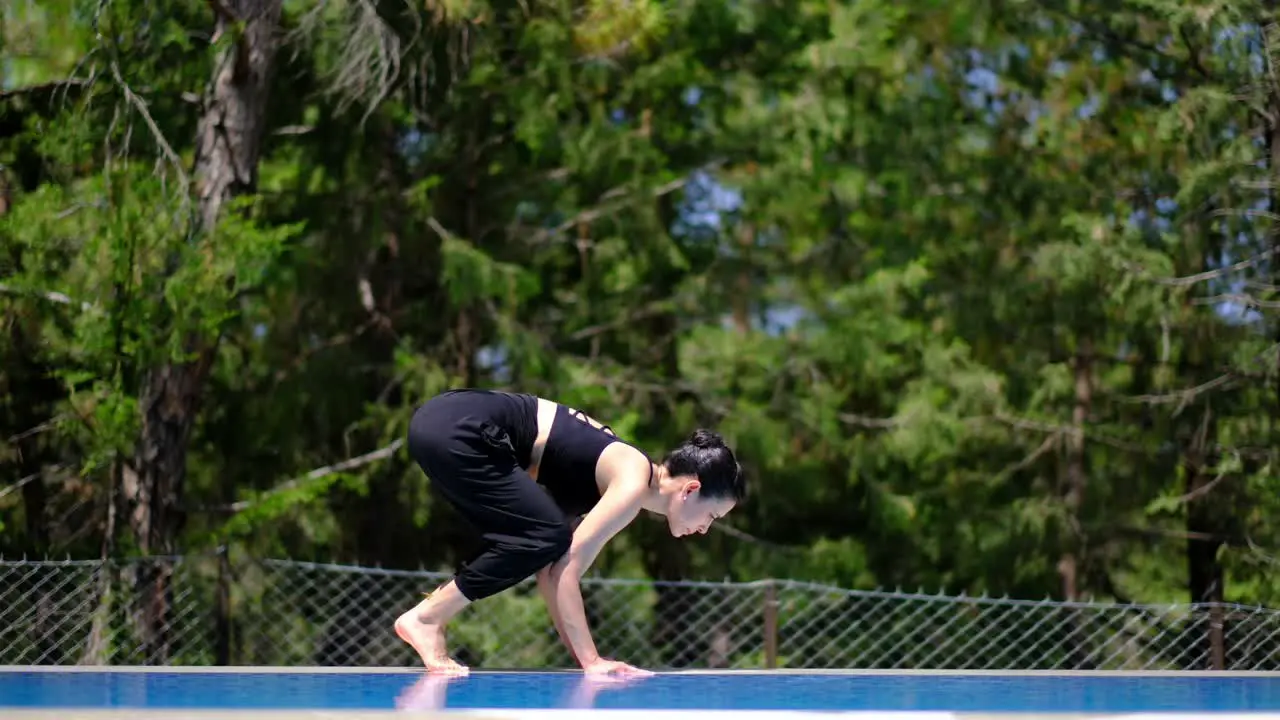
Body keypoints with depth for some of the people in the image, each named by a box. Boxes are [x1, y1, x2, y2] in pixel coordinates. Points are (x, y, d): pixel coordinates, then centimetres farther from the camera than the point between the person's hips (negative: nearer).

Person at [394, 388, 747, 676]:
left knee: (539, 546, 10)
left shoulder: (616, 477, 18)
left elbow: (555, 568, 18)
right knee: (548, 538, -10)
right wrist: (590, 660, -12)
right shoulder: (633, 484, -10)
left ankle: (430, 613, 7)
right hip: (456, 431, -9)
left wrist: (583, 655, 15)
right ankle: (426, 617, -6)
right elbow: (567, 569, -15)